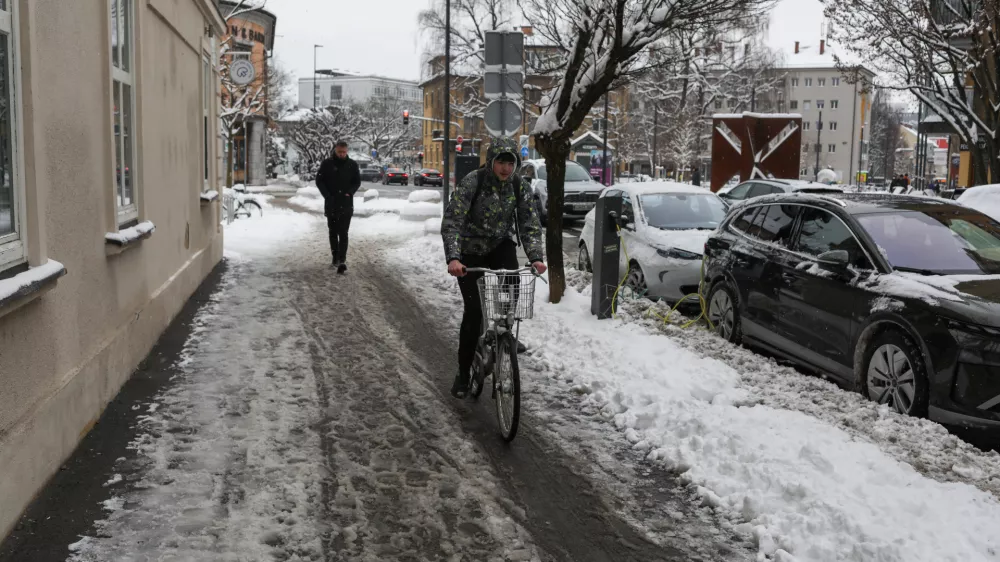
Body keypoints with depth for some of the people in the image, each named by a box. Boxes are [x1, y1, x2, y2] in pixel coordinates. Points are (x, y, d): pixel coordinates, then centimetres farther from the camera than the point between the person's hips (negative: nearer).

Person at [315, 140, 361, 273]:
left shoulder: (352, 165, 1)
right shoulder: (327, 164, 0)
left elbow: (357, 182, 6)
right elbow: (319, 180, 2)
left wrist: (349, 193, -11)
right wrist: (327, 195, -11)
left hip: (346, 204, -2)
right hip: (331, 203, 2)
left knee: (343, 233, -9)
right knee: (333, 232, 11)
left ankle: (342, 261, -14)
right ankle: (335, 256, 23)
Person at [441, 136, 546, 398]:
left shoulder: (521, 187, -10)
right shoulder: (471, 183, -22)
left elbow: (530, 225, -12)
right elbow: (451, 222, -28)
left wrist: (535, 257, -28)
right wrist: (453, 258, -42)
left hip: (500, 246, 3)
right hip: (471, 251, -3)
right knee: (473, 311, -6)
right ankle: (463, 374, 9)